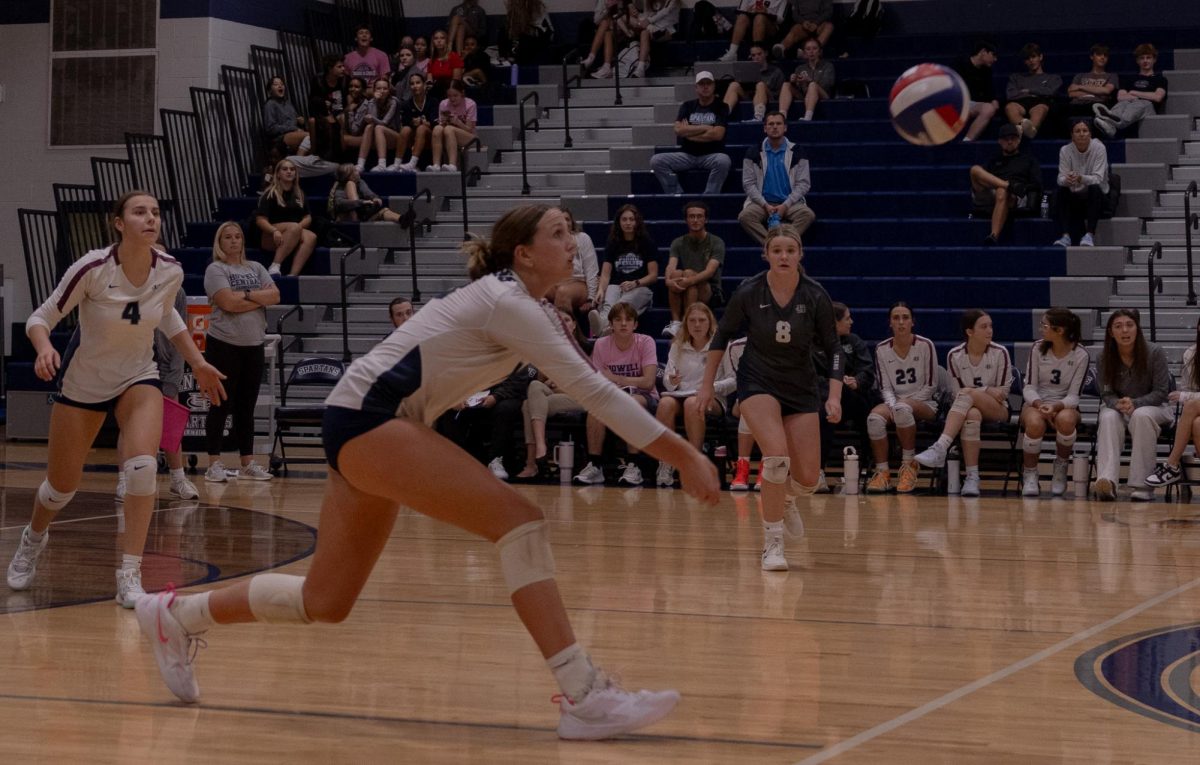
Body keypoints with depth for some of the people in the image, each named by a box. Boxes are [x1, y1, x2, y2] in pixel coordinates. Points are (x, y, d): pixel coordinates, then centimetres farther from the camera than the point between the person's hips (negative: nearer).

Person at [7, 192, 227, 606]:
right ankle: (33, 538, 45)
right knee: (62, 484, 9)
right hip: (82, 383, -2)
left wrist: (198, 363, 8)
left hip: (138, 379, 2)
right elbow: (41, 317, -17)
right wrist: (44, 348, -38)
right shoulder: (92, 268, -25)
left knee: (143, 466, -25)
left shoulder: (170, 271, -13)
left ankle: (130, 575, -18)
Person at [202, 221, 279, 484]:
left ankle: (248, 463, 12)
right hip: (224, 344, -5)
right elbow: (228, 302, -16)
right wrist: (260, 299, -5)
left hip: (254, 346, 5)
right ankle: (214, 464, 0)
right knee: (222, 405, -3)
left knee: (246, 407, 8)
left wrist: (246, 295, -12)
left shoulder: (256, 268, 14)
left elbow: (275, 295, 1)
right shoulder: (216, 270, -2)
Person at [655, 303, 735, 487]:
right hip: (680, 394, 3)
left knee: (692, 403, -39)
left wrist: (713, 387, -15)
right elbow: (667, 380, 10)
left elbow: (733, 381, 1)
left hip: (711, 399, -3)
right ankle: (665, 465, -31)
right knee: (665, 403, -34)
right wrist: (672, 382, -13)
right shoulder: (677, 347, 14)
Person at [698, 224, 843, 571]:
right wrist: (708, 384, 5)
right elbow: (723, 334, 3)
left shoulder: (815, 296, -12)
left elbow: (832, 349, -4)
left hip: (801, 388, 2)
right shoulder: (749, 292, -12)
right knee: (777, 456, -27)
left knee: (808, 480, -2)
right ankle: (772, 544, -16)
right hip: (758, 382, -2)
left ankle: (783, 497, 37)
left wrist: (834, 396, -16)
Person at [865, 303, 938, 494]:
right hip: (894, 402, 3)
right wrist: (893, 405, -15)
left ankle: (909, 463, -24)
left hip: (924, 404, -3)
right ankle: (882, 472, -24)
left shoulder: (925, 345, -5)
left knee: (903, 409, -39)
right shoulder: (882, 349, 4)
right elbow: (885, 387, 5)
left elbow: (931, 385, -4)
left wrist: (906, 402, -12)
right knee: (874, 418, -31)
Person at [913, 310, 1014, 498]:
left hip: (998, 411, -1)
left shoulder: (1000, 353, -2)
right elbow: (958, 393, -1)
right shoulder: (955, 356, 0)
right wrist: (989, 391, -10)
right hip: (970, 406, 1)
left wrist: (977, 392, -12)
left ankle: (940, 448, -46)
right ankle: (972, 476, -41)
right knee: (972, 415, -39)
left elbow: (1002, 392, 2)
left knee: (968, 395, -34)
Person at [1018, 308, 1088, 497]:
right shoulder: (1038, 350, 0)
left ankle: (1060, 470, -12)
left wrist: (1055, 407, -27)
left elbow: (1074, 395, -7)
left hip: (1065, 406, -1)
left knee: (1066, 420, -39)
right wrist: (1040, 405, -21)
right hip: (1036, 404, 1)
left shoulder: (1081, 355, -5)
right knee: (1035, 424, -37)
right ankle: (1029, 476, -15)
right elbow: (1029, 387, -1)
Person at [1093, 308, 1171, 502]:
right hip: (1117, 408, 2)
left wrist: (1135, 404, -27)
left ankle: (1142, 486, -36)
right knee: (1109, 418, -33)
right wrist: (1119, 405, -26)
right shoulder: (1106, 358, -5)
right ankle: (1106, 480, -51)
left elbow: (1161, 392, -10)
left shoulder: (1155, 353, -12)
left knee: (1142, 416, -37)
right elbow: (1107, 394, -2)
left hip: (1151, 406, -2)